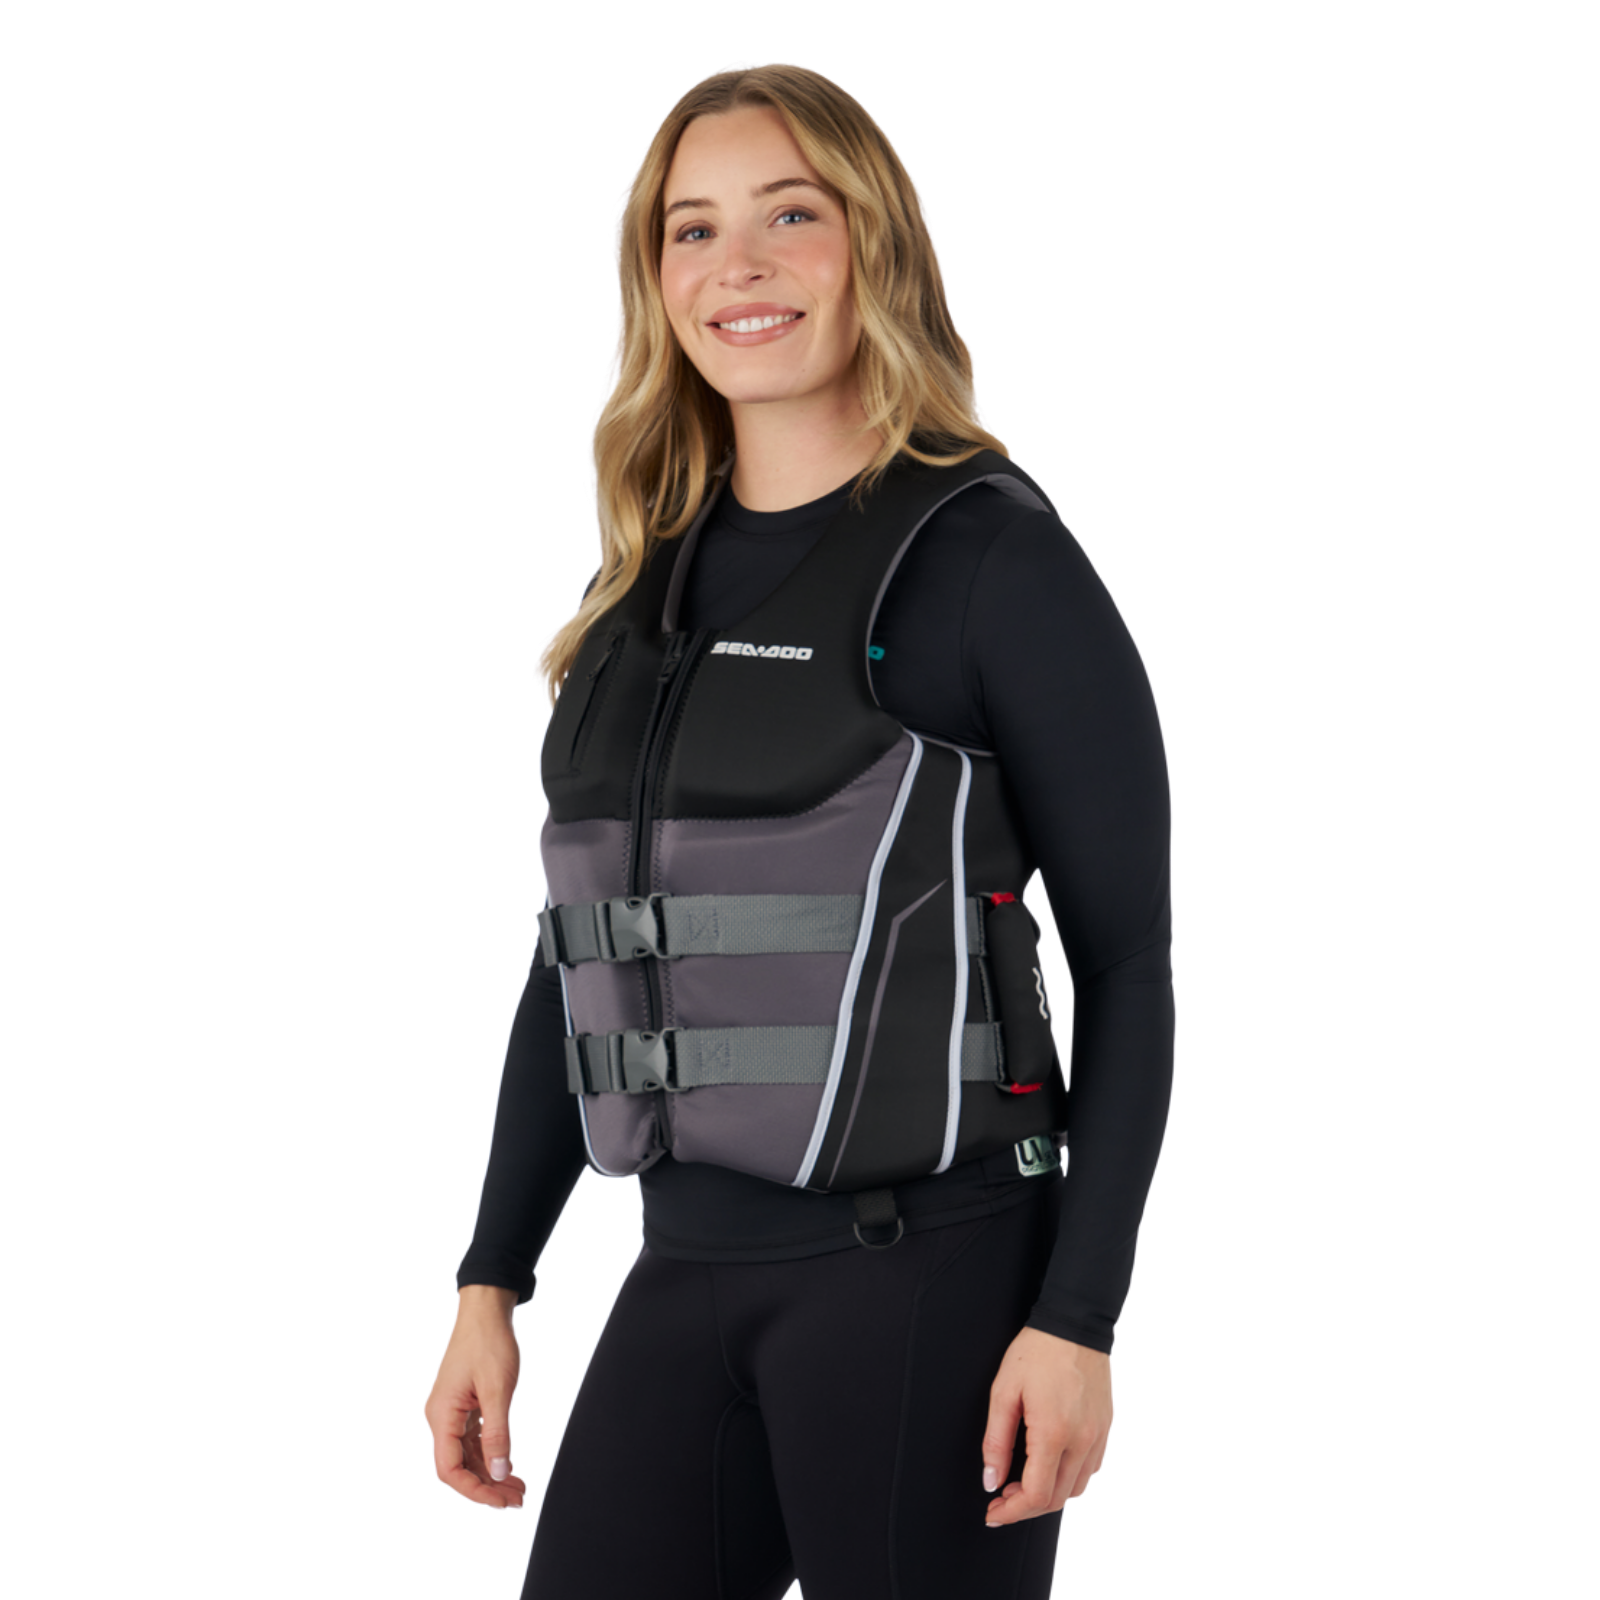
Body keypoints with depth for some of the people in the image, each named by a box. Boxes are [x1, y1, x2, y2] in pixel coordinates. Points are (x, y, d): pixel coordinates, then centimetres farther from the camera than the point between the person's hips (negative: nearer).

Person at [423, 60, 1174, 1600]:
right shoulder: (644, 583, 11)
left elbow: (1127, 963, -6)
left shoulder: (999, 560, -5)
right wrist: (489, 1286, 13)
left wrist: (1079, 1320, -12)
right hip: (691, 1273, 5)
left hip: (930, 1278, -5)